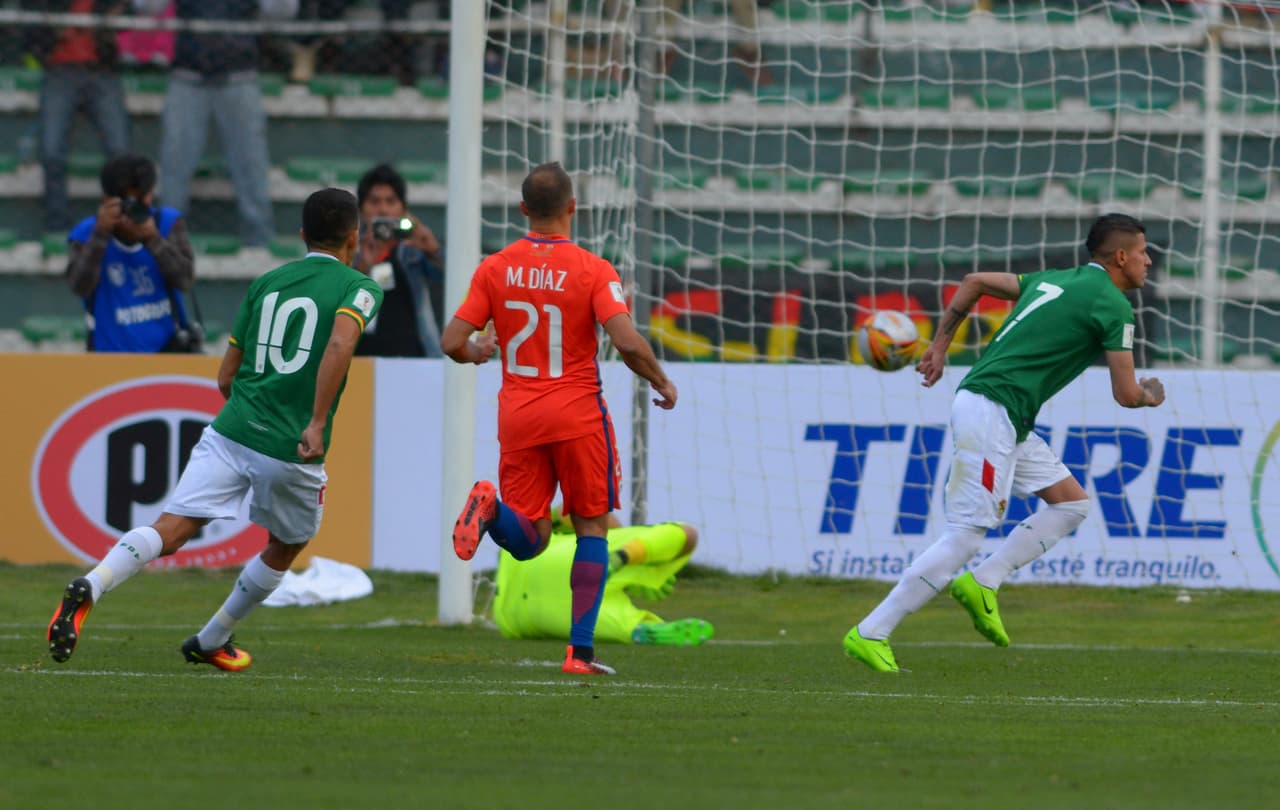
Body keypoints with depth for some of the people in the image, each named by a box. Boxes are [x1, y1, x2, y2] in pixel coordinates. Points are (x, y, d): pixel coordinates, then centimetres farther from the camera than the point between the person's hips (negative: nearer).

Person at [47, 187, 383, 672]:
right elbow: (340, 343, -20)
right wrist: (317, 423, -22)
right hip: (293, 451, -3)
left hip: (231, 432, 3)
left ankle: (90, 587, -37)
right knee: (285, 548, 25)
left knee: (168, 532, -11)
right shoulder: (358, 287, 3)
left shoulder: (266, 282, 18)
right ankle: (210, 642, 33)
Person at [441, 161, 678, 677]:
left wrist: (478, 353, 22)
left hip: (518, 417, 3)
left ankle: (490, 508, -27)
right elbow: (627, 343, -19)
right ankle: (580, 651, 4)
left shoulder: (494, 269, 1)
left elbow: (452, 342, -2)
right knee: (592, 527, 11)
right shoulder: (593, 271, -9)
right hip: (577, 416, -3)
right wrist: (661, 383, -1)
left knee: (528, 541, 9)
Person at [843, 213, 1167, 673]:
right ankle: (871, 633, -10)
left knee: (1072, 504, 12)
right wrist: (1151, 396, 19)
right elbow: (1125, 394, -4)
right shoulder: (1111, 304, -7)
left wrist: (939, 346, 29)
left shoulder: (1055, 281, 19)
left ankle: (983, 584, 5)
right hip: (991, 414, -10)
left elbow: (975, 282, 26)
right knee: (967, 535, -11)